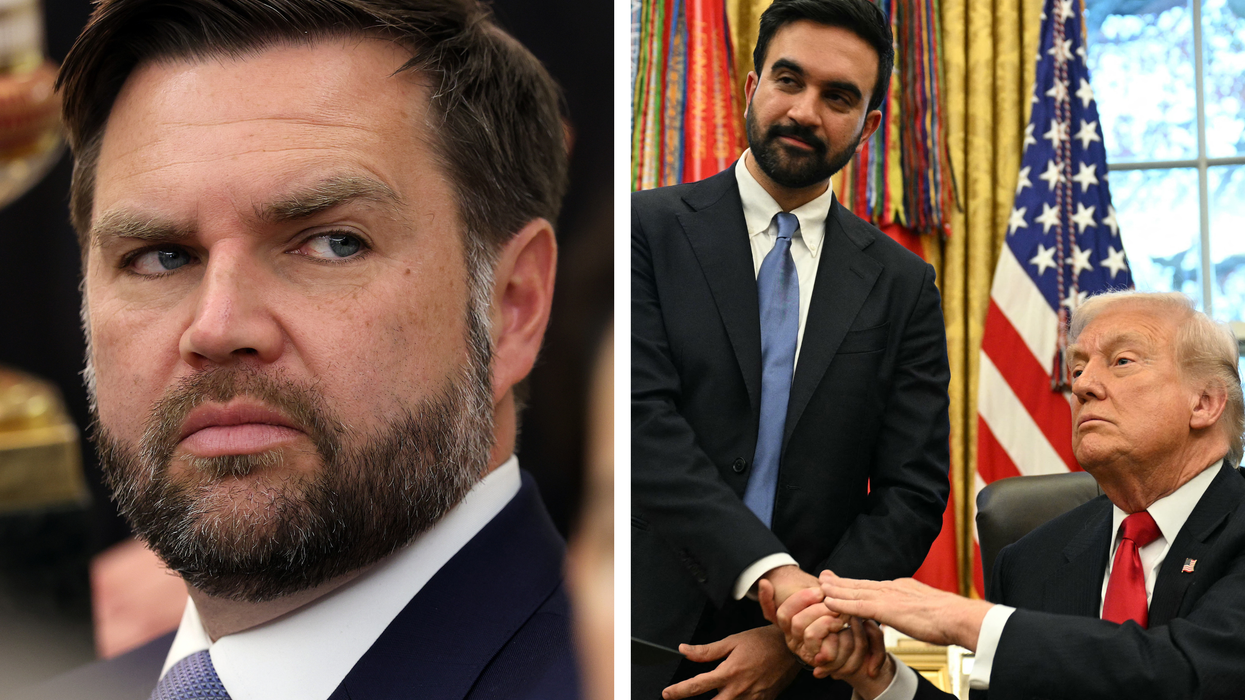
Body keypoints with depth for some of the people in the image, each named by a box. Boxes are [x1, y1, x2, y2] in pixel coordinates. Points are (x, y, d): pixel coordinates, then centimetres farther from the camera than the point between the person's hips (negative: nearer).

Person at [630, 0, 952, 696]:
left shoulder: (902, 284, 4)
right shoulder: (648, 228, -3)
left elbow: (914, 491, 0)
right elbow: (642, 423, -14)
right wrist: (774, 573, -25)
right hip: (651, 640, -1)